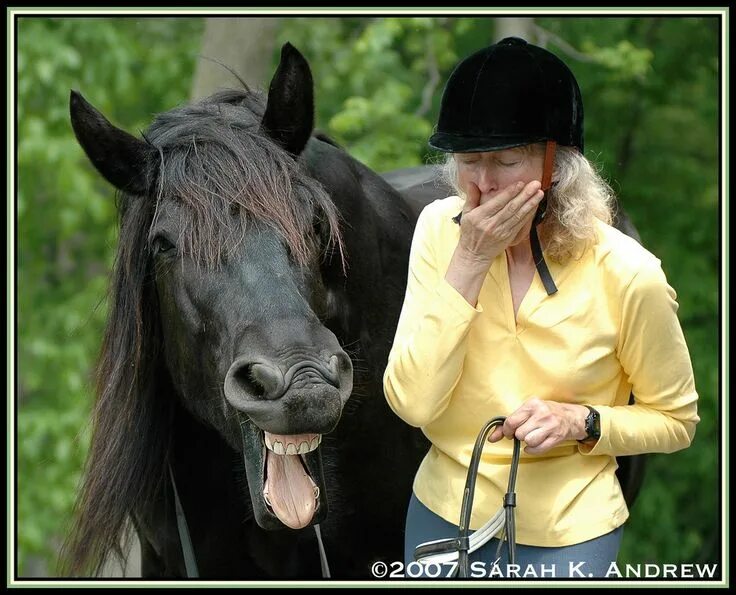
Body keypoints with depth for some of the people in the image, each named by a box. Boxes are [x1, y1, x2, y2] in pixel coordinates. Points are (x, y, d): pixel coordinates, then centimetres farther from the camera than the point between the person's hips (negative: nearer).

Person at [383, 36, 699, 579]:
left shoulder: (627, 274, -18)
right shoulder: (441, 230, -9)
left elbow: (676, 421, -3)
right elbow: (413, 404, -16)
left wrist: (582, 423, -21)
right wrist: (469, 263, -22)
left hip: (563, 533, -3)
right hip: (443, 513, 3)